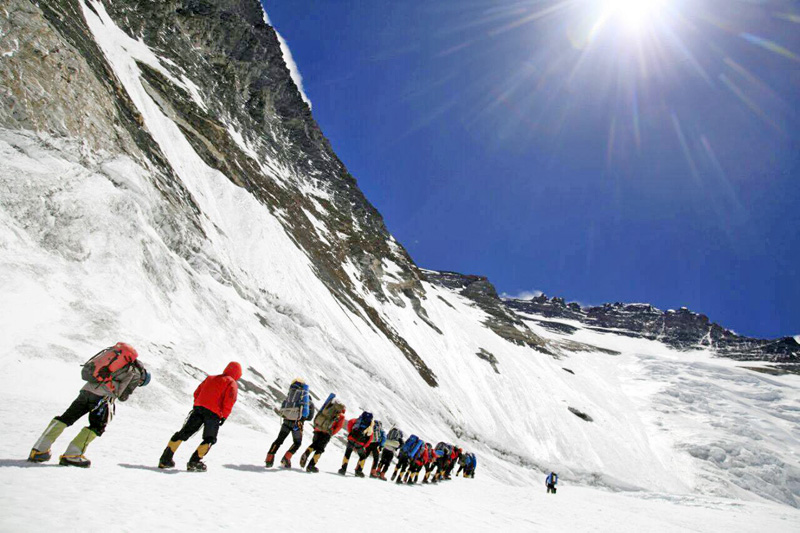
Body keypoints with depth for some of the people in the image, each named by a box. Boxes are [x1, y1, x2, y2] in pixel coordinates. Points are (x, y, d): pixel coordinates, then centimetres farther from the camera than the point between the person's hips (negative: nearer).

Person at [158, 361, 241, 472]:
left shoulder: (210, 378, 24)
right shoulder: (232, 383, 4)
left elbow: (197, 392, 22)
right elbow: (229, 400, -9)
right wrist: (224, 416, -5)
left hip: (198, 408, 5)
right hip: (213, 413, -5)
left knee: (183, 433, 13)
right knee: (209, 439, 8)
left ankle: (165, 459, 11)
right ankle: (194, 462, -3)